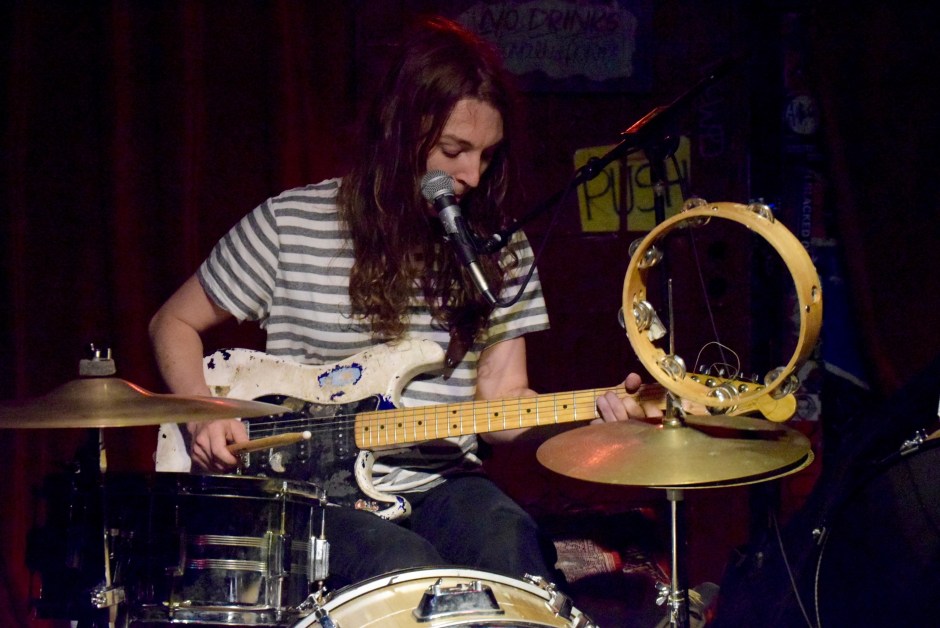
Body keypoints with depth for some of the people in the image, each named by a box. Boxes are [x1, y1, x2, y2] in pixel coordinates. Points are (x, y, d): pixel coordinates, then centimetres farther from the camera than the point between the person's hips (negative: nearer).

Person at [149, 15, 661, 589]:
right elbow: (174, 324, 9)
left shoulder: (500, 252, 7)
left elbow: (501, 400, 6)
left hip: (444, 484, 3)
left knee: (520, 562, -30)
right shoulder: (291, 224, -3)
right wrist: (204, 417, -9)